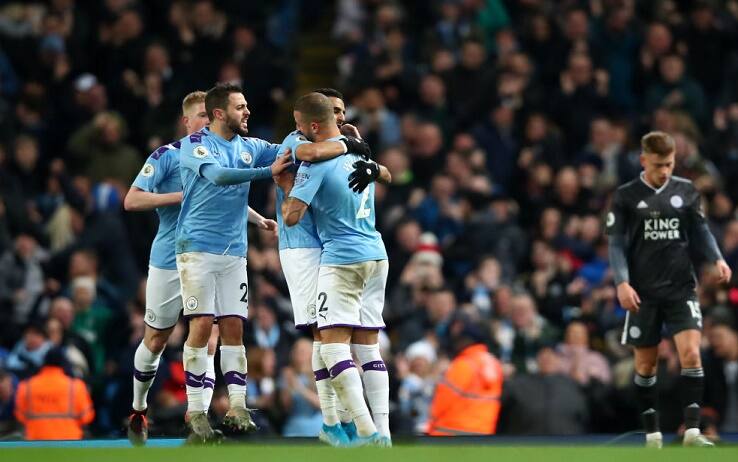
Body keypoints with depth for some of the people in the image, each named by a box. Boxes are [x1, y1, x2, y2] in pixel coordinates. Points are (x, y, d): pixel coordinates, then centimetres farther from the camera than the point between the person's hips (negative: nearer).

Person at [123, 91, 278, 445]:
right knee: (155, 340, 9)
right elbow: (132, 201, -13)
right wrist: (183, 196, -18)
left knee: (207, 344, -8)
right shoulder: (167, 156, -6)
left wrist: (259, 219, 17)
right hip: (170, 261, -3)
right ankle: (138, 411, 29)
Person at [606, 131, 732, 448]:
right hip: (643, 293, -1)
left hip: (681, 288, 1)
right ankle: (652, 435, 18)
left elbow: (700, 231, 11)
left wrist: (717, 259, -7)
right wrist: (622, 283, -14)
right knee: (645, 364, 7)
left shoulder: (686, 192, 5)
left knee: (691, 353, -15)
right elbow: (617, 243, -1)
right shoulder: (626, 196, -1)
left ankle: (692, 431, -16)